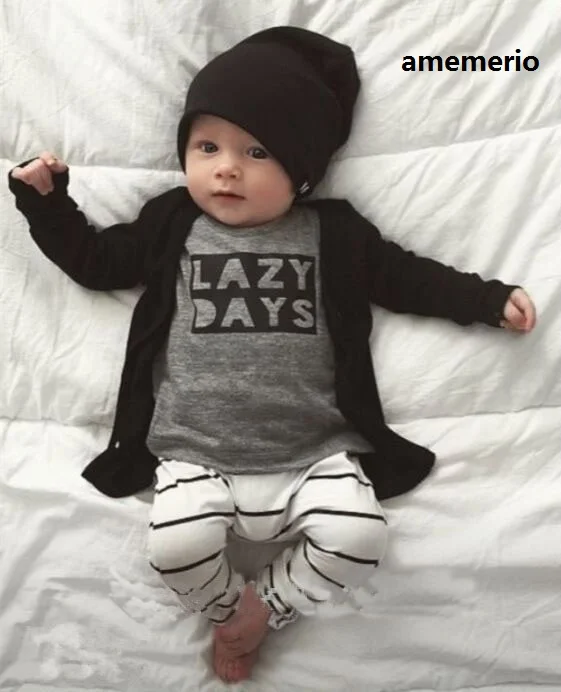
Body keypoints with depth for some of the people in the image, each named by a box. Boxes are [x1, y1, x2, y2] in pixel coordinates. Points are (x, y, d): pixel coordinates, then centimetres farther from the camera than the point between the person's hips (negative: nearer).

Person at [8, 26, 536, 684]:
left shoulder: (335, 232, 5)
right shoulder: (172, 223, 7)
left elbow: (408, 277, 12)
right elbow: (96, 259, 16)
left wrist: (490, 298, 7)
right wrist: (46, 201, 7)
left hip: (317, 454, 1)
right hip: (196, 457, 0)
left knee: (358, 536, -21)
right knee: (178, 544, -25)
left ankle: (267, 604, 9)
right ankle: (230, 608, 11)